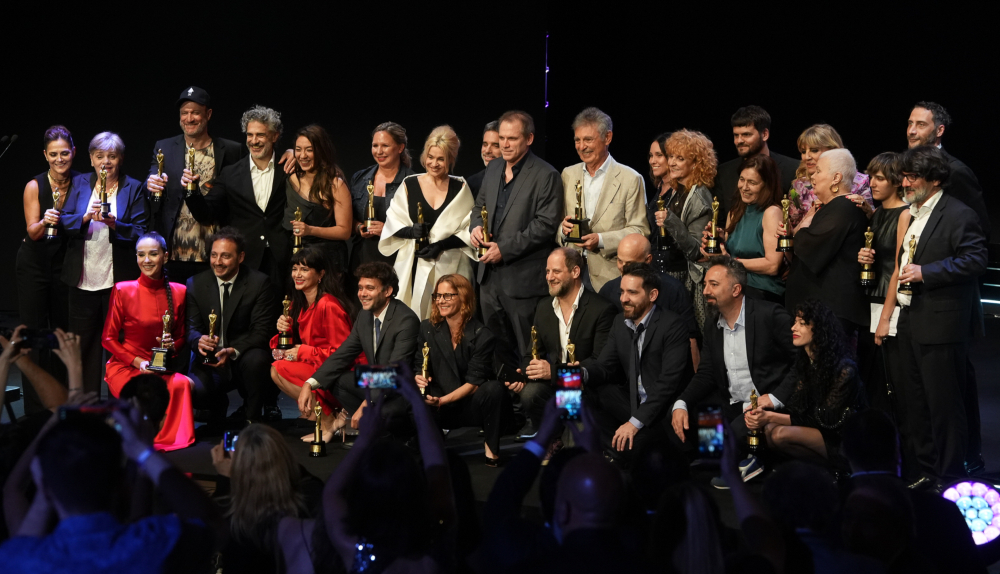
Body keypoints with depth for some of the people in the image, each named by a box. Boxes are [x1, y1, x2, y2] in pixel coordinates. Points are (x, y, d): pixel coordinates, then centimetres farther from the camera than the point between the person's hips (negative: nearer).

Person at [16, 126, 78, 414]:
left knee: (64, 331, 6)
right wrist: (45, 221, -32)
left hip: (65, 263, 3)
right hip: (34, 263, -3)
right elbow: (33, 232, -12)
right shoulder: (35, 186, -13)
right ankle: (35, 409, 2)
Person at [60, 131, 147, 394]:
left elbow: (140, 232, -5)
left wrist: (114, 224, -22)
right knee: (82, 343, 8)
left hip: (118, 280, -3)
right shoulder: (79, 184, 9)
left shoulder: (134, 188, 2)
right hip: (83, 279, 3)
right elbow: (64, 222, 1)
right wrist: (86, 218, -18)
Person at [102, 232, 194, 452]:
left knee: (181, 384, -31)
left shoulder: (178, 292, 7)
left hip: (160, 368, 3)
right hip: (124, 367, -3)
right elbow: (109, 338, 0)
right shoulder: (123, 291, -2)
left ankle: (173, 440, -16)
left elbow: (181, 336, 16)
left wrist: (172, 345, -9)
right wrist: (137, 361, -13)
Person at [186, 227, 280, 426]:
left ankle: (252, 416, -10)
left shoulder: (259, 283, -4)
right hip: (210, 359, 2)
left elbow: (262, 331, -10)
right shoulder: (196, 284, 5)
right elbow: (192, 328, 2)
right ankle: (218, 405, 12)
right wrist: (199, 341, -24)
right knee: (195, 391, -29)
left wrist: (233, 351, -27)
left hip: (243, 357, -2)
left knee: (256, 359, -38)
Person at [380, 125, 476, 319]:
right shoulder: (409, 185, 7)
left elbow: (469, 229, 1)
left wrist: (441, 246, -12)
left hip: (449, 267, 0)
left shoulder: (460, 188, 6)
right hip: (412, 267, 1)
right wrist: (410, 231, -15)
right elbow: (393, 223, 6)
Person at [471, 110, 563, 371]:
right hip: (489, 274, 7)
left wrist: (505, 249, -18)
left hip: (523, 278, -7)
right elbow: (479, 206, 24)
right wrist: (476, 226, 0)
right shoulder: (493, 169, 13)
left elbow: (545, 224, -16)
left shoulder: (546, 176, -11)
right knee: (496, 346, 15)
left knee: (528, 353, 0)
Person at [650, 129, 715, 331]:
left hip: (684, 281, -7)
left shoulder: (699, 199, -14)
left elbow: (696, 251, -19)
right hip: (662, 275, 7)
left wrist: (671, 222, -28)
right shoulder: (671, 191, 9)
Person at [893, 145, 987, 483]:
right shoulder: (910, 214, 16)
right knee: (913, 401, 15)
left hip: (940, 323, -9)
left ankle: (950, 476, 6)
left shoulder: (958, 215, -12)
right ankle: (922, 466, 26)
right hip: (910, 319, 9)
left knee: (944, 403, -3)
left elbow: (975, 260, -20)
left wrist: (926, 273, -21)